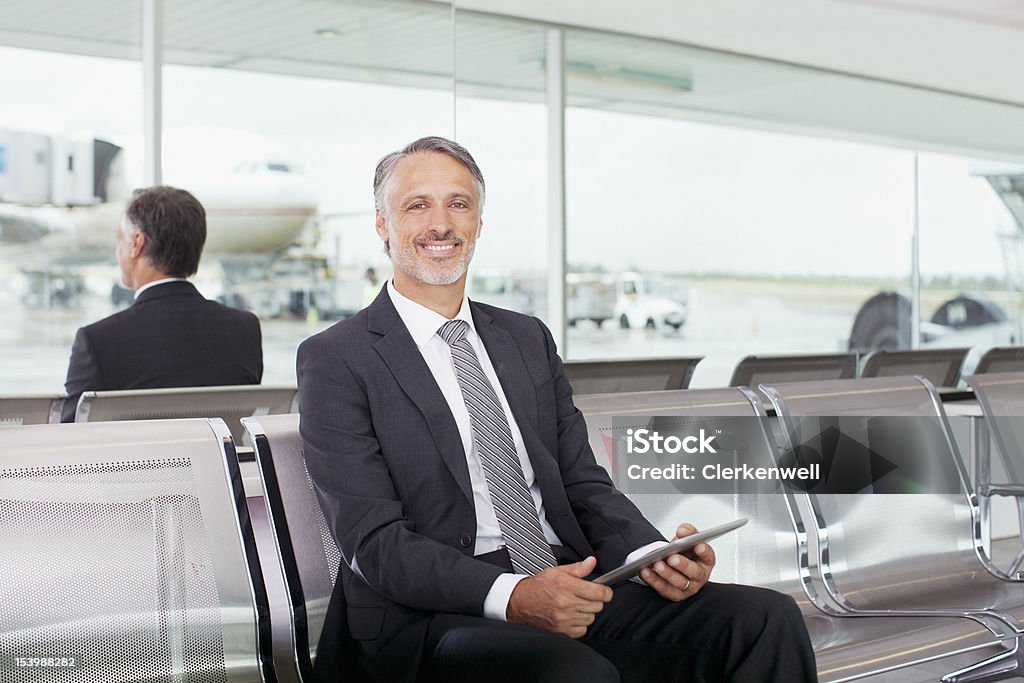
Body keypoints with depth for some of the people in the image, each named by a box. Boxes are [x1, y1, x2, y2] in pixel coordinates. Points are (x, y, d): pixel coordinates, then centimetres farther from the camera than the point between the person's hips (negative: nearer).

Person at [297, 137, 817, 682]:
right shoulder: (335, 360, 0)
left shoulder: (529, 339, 19)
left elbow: (584, 484, 15)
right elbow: (375, 541, -9)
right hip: (433, 618, -5)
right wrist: (512, 597, -24)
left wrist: (653, 556, -7)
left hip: (573, 588, 6)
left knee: (767, 617, -16)